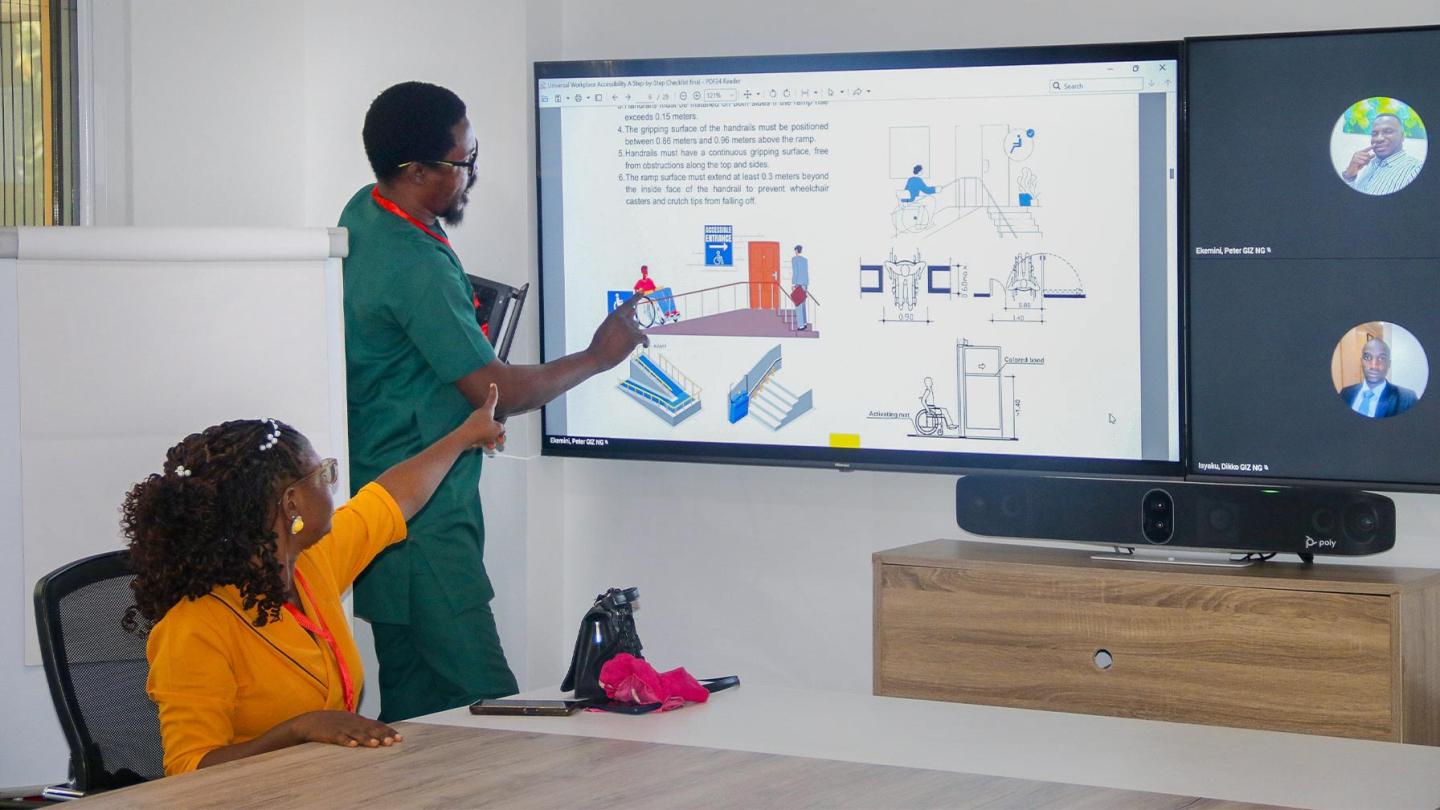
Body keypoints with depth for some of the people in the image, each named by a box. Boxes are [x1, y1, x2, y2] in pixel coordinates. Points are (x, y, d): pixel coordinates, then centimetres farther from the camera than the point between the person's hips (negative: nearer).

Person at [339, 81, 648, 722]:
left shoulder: (364, 213, 9)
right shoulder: (415, 269, -22)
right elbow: (499, 391, -17)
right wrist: (597, 357, -3)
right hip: (421, 520, -10)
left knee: (413, 709, 10)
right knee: (488, 707, -12)